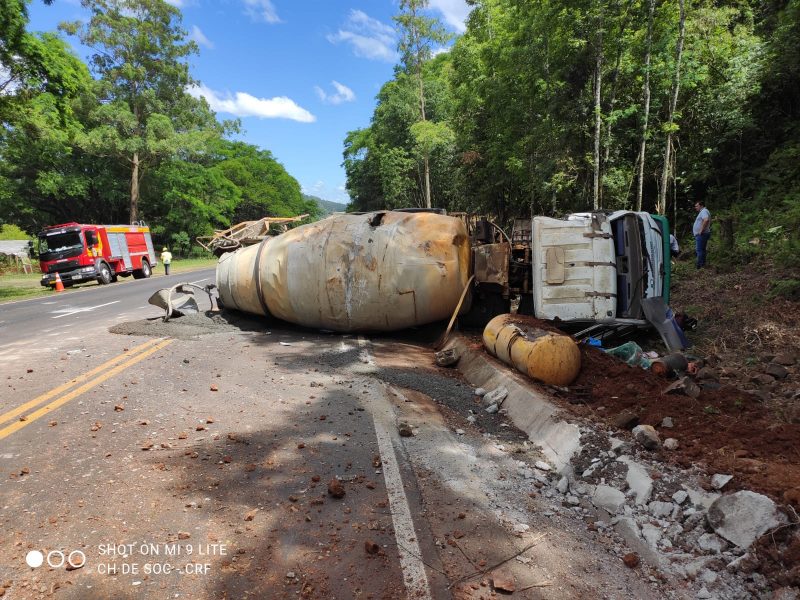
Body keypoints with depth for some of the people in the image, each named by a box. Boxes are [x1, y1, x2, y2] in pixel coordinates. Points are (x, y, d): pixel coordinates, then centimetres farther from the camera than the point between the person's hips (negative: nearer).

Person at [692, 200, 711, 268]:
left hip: (701, 235, -11)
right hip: (699, 235, 11)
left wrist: (701, 230, -26)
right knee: (699, 250, 15)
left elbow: (706, 220, -31)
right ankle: (703, 265, 21)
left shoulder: (704, 211, -12)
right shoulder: (702, 212, 21)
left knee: (699, 250, -11)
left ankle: (700, 266, -12)